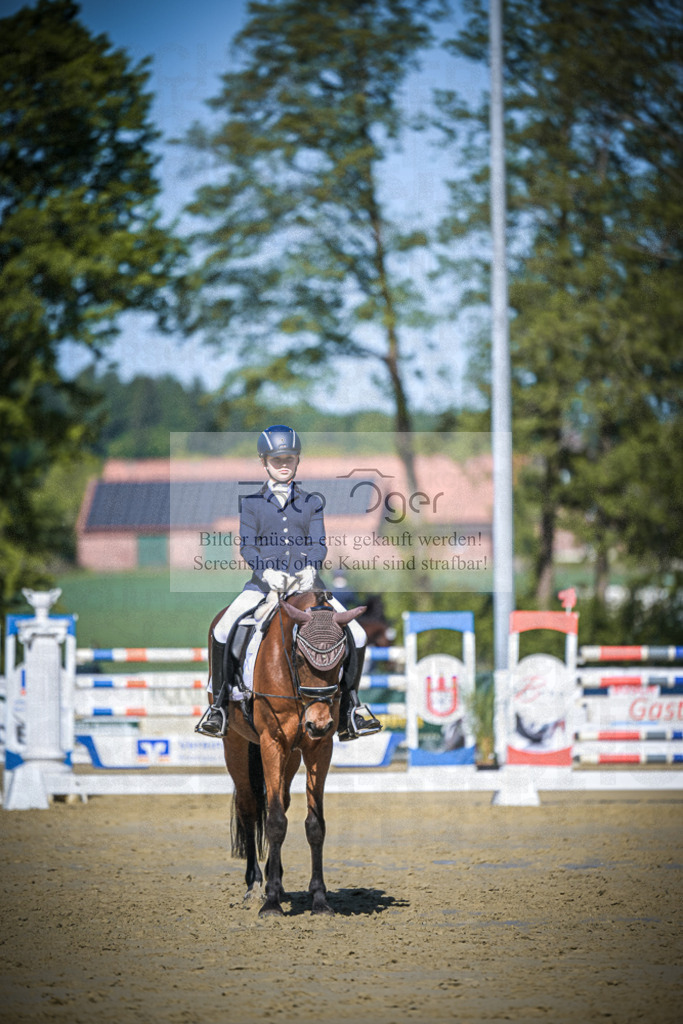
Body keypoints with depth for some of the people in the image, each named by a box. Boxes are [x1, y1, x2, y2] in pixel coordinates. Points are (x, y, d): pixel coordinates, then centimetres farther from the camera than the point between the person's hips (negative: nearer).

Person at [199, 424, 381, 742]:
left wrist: (310, 569, -21)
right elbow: (247, 547, -1)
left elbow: (319, 544, 1)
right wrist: (267, 572, -21)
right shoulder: (252, 503, 9)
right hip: (265, 582, -2)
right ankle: (218, 704, -10)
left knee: (357, 636, -11)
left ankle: (350, 706, 3)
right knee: (222, 632, -25)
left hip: (306, 582, 2)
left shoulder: (312, 502, 13)